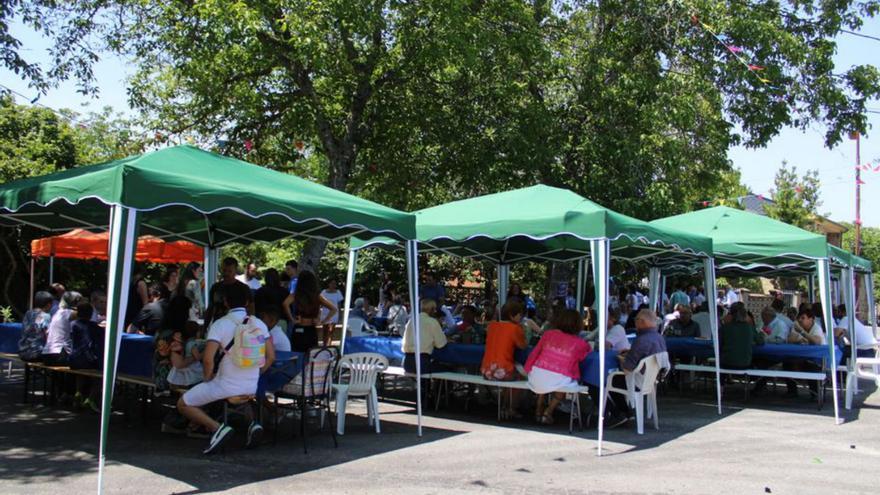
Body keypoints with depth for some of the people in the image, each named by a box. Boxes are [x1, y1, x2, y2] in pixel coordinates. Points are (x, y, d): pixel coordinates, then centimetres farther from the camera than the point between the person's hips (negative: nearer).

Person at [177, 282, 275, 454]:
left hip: (225, 386, -4)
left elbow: (208, 359, -19)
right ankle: (252, 423, 11)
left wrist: (208, 379, -1)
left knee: (183, 404, 13)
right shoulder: (259, 324, 2)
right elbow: (270, 357, 4)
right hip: (252, 387, 4)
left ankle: (217, 428, -8)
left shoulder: (220, 324, -11)